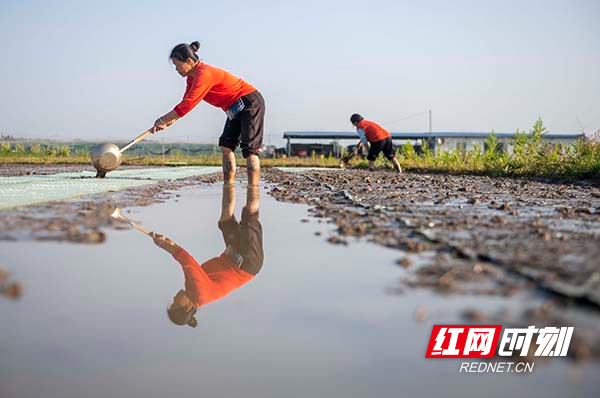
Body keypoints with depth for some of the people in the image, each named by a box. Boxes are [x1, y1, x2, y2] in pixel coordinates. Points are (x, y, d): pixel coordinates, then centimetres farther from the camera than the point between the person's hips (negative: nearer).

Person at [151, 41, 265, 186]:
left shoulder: (204, 74, -26)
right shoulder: (192, 76, 5)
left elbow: (187, 105, -29)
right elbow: (186, 102, 7)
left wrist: (162, 120, -21)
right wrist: (170, 121, -8)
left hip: (251, 103, -10)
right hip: (237, 109, 10)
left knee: (250, 150, -14)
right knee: (226, 146, 5)